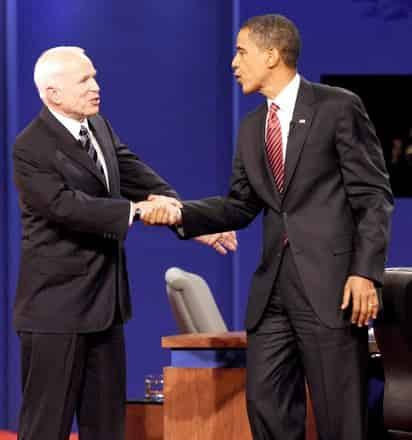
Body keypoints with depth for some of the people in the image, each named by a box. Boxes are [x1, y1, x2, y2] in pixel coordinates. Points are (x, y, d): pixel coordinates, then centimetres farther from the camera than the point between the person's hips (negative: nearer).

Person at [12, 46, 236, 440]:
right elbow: (66, 205, -26)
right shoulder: (31, 148, -16)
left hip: (104, 300, 8)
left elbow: (140, 180, 7)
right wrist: (137, 210, -31)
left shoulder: (100, 128, 8)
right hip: (56, 304, -8)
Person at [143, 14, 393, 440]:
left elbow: (374, 195, -7)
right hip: (272, 287, 7)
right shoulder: (251, 127, 16)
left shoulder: (338, 107, -5)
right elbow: (241, 205, 15)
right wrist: (181, 212, -2)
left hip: (331, 282, -7)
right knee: (266, 403, 7)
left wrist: (366, 273, -15)